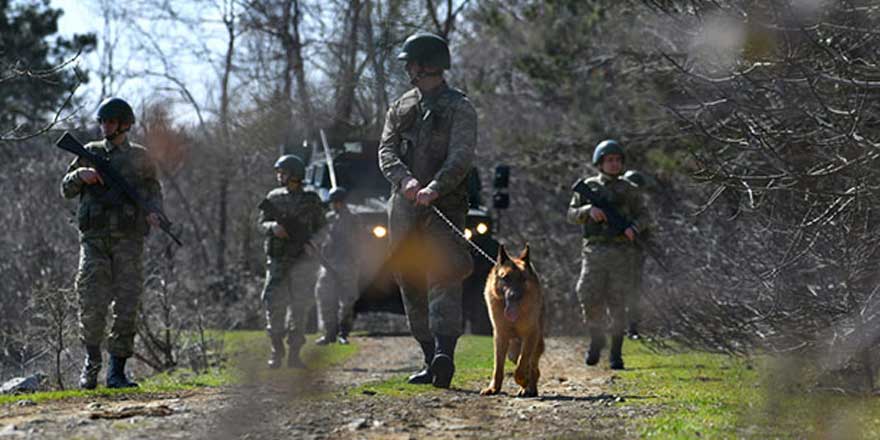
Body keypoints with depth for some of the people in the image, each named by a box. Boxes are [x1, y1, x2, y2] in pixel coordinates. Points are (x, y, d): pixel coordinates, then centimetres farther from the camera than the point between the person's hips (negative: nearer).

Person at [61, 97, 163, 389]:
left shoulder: (139, 157, 10)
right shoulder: (91, 153, 11)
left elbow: (154, 189, 19)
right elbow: (66, 190, 14)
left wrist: (153, 212, -1)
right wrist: (80, 175, -7)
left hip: (128, 240, 0)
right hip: (94, 239, 0)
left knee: (127, 306, -4)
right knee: (92, 305, -9)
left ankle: (117, 371, 2)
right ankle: (92, 360, 13)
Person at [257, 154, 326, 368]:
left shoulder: (311, 200, 5)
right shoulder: (274, 198, 11)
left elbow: (321, 228, 7)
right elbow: (261, 223, 10)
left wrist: (311, 244, -11)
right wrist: (273, 227, -12)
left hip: (303, 260, -2)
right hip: (278, 260, 2)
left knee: (300, 306, -3)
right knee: (274, 303, -8)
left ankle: (294, 353, 1)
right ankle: (277, 350, 3)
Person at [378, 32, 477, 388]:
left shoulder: (459, 108, 1)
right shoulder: (400, 108, 17)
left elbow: (461, 157, -13)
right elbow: (386, 151, 4)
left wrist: (434, 188, -29)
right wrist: (405, 180, -17)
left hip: (444, 205, -6)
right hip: (404, 208, 6)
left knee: (443, 277, -17)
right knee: (412, 285, 4)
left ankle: (444, 354, -30)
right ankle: (431, 361, 9)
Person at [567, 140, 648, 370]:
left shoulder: (628, 190, 10)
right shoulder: (588, 187, 10)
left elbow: (642, 217, 11)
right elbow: (572, 215, 8)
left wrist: (634, 228, -11)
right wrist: (589, 210, -13)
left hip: (621, 253, 0)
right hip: (595, 250, 0)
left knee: (617, 303, -3)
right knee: (590, 299, -10)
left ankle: (616, 353, 3)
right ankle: (596, 340, 14)